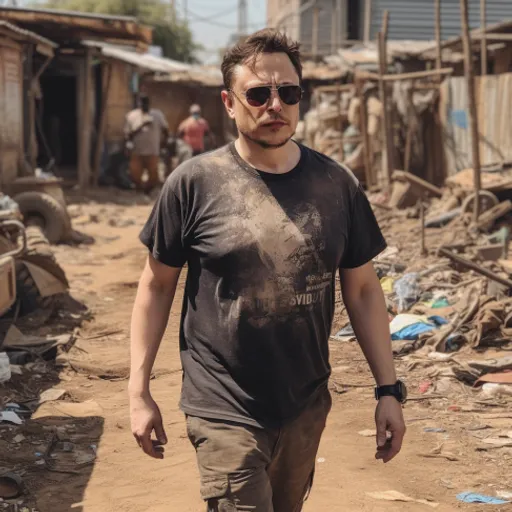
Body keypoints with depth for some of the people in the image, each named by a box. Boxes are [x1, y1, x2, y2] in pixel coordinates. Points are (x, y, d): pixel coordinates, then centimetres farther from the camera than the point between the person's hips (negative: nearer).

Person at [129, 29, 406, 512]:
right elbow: (156, 285, -1)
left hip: (307, 409, 4)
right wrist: (139, 392, -2)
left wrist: (388, 390, 4)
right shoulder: (193, 183, -9)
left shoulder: (337, 184, 0)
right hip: (226, 415, -4)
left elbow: (363, 290, 6)